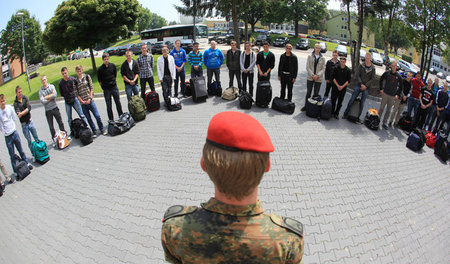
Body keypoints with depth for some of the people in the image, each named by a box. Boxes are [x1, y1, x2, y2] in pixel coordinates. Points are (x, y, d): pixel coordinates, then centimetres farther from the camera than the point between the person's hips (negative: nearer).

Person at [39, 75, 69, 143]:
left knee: (60, 123, 11)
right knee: (51, 126, 6)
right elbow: (42, 101, -13)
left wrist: (46, 97, -11)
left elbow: (55, 95, -15)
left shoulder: (51, 86, 2)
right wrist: (51, 97, -9)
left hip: (55, 108, 0)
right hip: (48, 110, 0)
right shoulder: (40, 91, -1)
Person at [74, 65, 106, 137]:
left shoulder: (87, 77, 4)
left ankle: (102, 129, 13)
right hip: (83, 103, 1)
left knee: (97, 115, -4)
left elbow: (91, 88, 1)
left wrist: (90, 98, -7)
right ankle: (94, 132, 15)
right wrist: (82, 101, -8)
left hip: (90, 100, -1)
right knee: (88, 118, 4)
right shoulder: (75, 81, 5)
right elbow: (76, 93, 3)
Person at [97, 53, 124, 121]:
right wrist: (103, 87, 3)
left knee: (118, 102, 9)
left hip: (114, 87, 2)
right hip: (106, 90, -2)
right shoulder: (100, 69, -7)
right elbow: (99, 80, 1)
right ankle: (111, 120, 12)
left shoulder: (113, 65, 0)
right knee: (109, 105, 4)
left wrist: (113, 82, 12)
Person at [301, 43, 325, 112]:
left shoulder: (322, 58, 6)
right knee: (308, 93, 4)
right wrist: (313, 75, -13)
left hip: (318, 79, 1)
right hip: (310, 78, -1)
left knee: (316, 94, 4)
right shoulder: (310, 56, 3)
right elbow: (307, 67, -3)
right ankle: (306, 106, 14)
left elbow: (323, 69, 2)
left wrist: (317, 75, -14)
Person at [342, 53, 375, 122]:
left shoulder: (373, 68, 2)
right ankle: (345, 114, 9)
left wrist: (366, 85, -12)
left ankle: (358, 117, 12)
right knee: (352, 100, -2)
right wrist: (361, 84, -13)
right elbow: (357, 75, -4)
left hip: (366, 88, 1)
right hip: (358, 85, 0)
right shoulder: (361, 65, 2)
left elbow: (373, 79, 0)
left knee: (362, 103, 4)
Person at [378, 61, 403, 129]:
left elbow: (401, 86, 10)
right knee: (382, 108, 0)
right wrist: (381, 89, 3)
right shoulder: (387, 73, -2)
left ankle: (385, 123, 12)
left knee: (388, 110, 6)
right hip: (385, 94, -1)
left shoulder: (399, 76, 1)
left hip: (393, 96, 2)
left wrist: (398, 94, 2)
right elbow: (381, 80, 11)